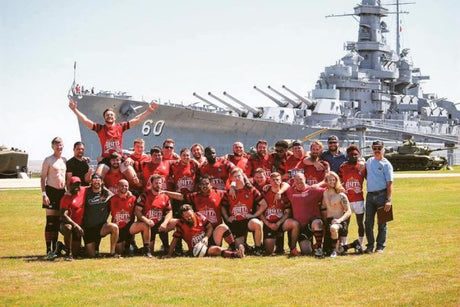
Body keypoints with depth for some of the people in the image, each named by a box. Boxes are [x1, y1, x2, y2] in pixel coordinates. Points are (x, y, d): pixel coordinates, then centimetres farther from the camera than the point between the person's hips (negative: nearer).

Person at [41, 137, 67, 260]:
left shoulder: (65, 160, 13)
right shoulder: (48, 160, -3)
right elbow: (43, 177, -5)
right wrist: (44, 194, -13)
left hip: (62, 192, 6)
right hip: (51, 191, -6)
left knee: (58, 221, 9)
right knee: (50, 221, -8)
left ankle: (55, 248, 15)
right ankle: (49, 250, -9)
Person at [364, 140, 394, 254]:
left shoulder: (386, 164, -3)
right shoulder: (369, 161, 13)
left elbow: (389, 184, -8)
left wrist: (388, 200, -15)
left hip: (381, 195, -5)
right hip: (370, 195, 5)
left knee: (382, 223, 1)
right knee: (368, 222, 5)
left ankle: (380, 246, 8)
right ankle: (370, 245, 13)